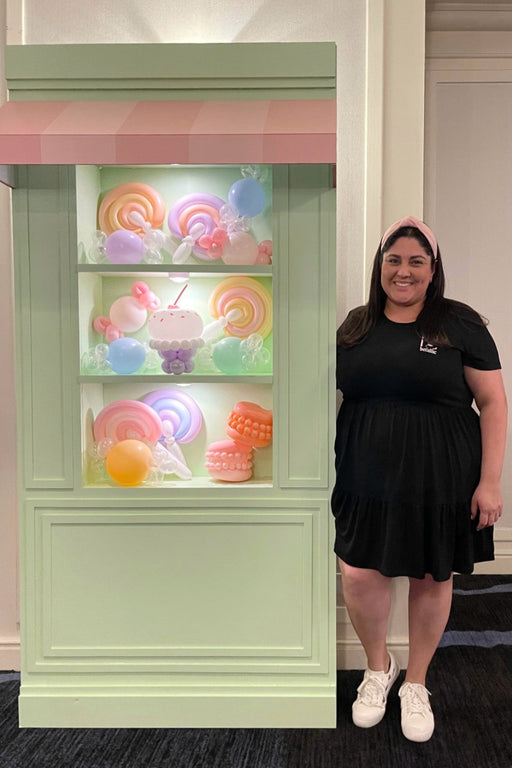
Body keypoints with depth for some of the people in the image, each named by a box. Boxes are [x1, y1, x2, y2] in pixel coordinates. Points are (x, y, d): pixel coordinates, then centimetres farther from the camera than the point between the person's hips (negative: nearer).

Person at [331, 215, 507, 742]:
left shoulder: (459, 325, -3)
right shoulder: (356, 326, 6)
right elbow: (331, 389, 16)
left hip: (440, 480, -2)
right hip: (368, 480, 2)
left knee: (432, 578, 10)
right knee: (358, 573, -1)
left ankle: (416, 683, 33)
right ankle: (378, 666, 29)